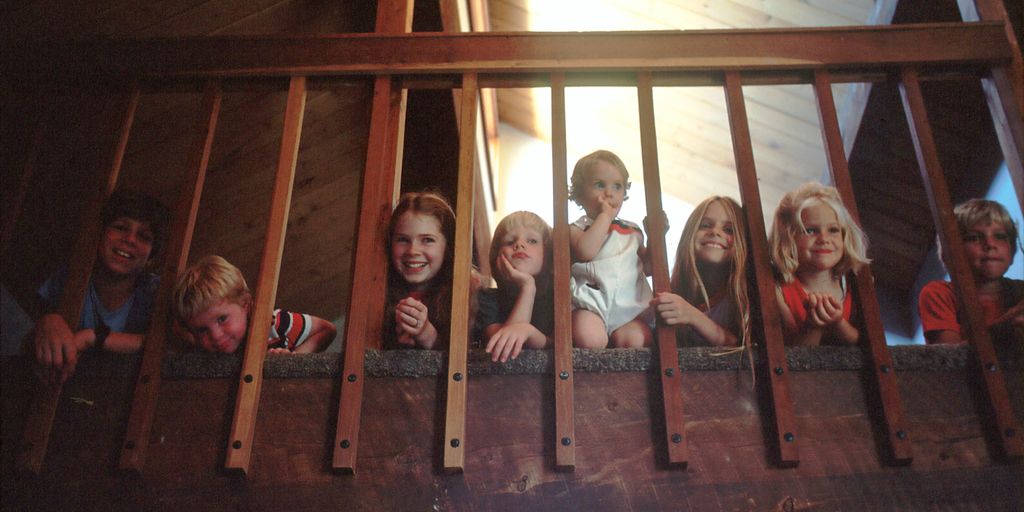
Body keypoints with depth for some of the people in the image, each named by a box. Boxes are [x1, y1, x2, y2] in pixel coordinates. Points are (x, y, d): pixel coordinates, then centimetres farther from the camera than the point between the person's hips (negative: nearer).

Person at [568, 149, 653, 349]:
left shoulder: (632, 231, 22)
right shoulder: (577, 228, 9)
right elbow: (585, 251, -15)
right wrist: (605, 216, -5)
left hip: (629, 307, 4)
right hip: (591, 304, -3)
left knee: (637, 339, -28)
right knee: (590, 340, -33)